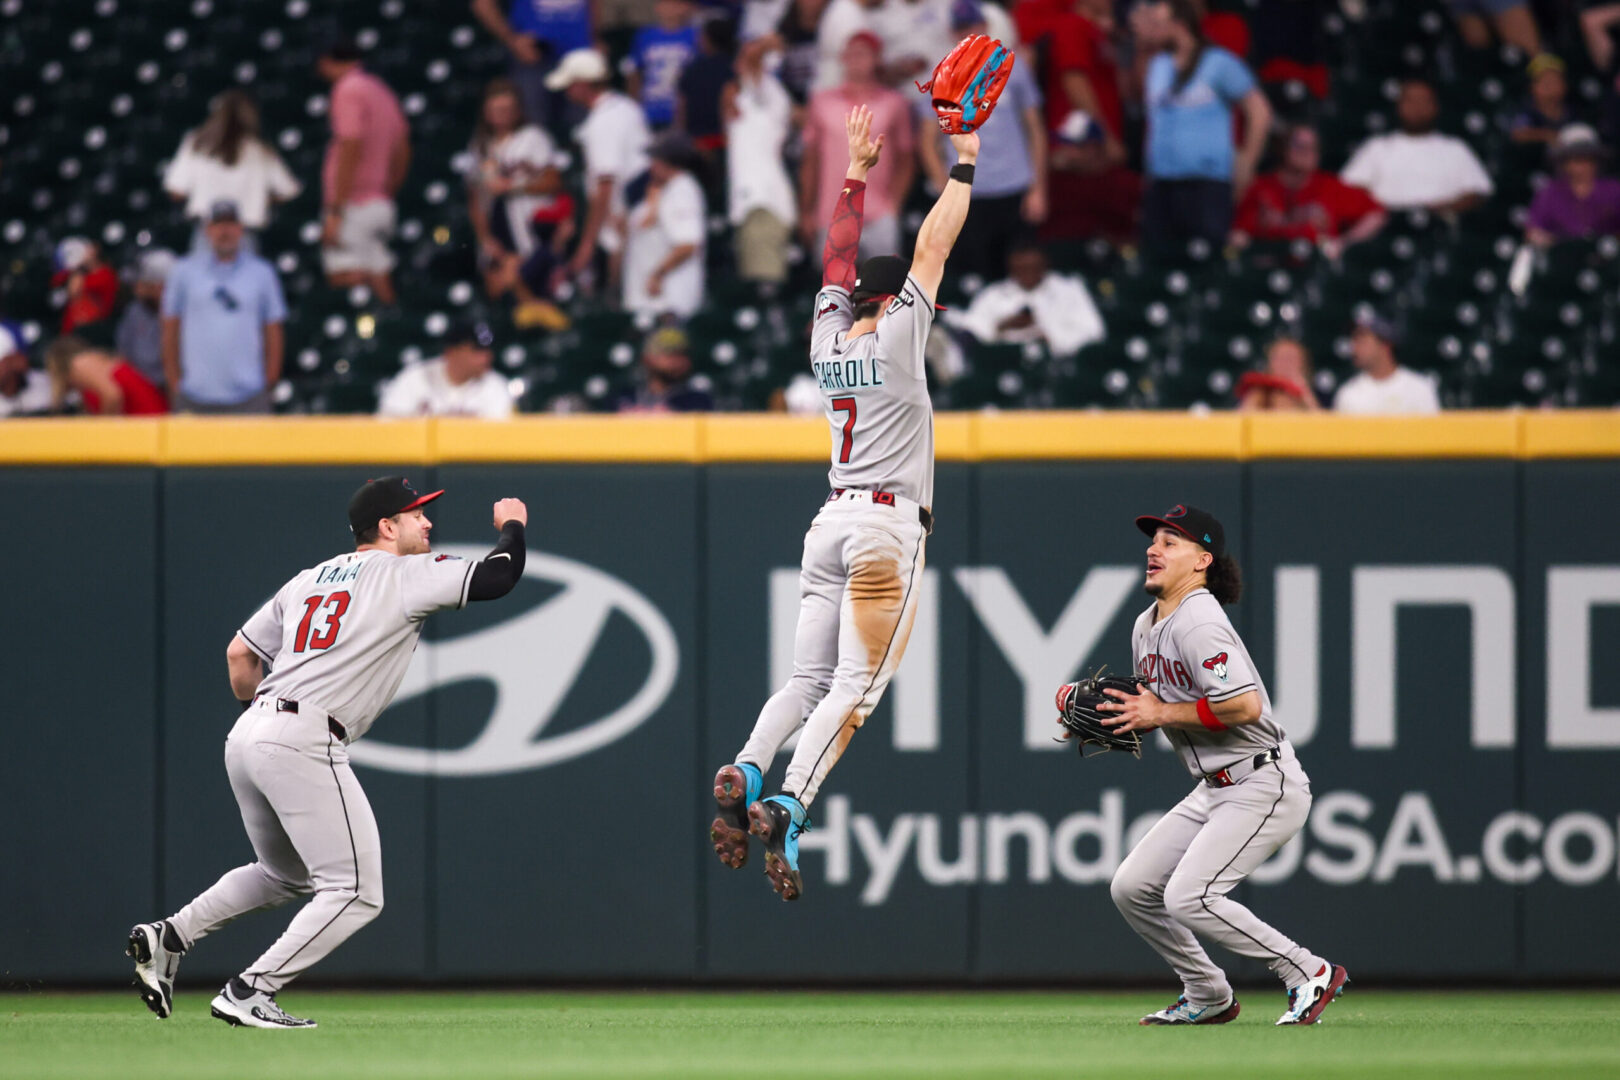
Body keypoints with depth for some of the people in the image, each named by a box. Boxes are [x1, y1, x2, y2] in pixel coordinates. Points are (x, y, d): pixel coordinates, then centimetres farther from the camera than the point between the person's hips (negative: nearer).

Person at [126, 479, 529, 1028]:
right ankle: (248, 993, -13)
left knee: (285, 875, 28)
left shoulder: (310, 578, 22)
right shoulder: (406, 574, 2)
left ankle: (168, 937, 16)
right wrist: (512, 525, 17)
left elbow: (240, 653, 22)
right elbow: (498, 577, -3)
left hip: (247, 736, 8)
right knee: (355, 894, -5)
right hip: (304, 742, -8)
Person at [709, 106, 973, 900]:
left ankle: (748, 770, -20)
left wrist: (856, 173, 32)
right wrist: (964, 163, 6)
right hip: (888, 524, -7)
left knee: (809, 679, 5)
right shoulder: (896, 338, -4)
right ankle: (788, 807, -29)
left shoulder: (828, 336, 10)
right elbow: (933, 246, -2)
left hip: (832, 525, 7)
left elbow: (839, 259, 24)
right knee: (857, 683, -13)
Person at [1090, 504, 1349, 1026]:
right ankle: (1208, 996, 20)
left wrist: (1161, 713, -19)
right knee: (1131, 887, 7)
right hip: (1213, 789, 10)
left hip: (1263, 786, -10)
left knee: (1188, 896, -21)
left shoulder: (1198, 623, -19)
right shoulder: (1146, 626, 12)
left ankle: (1311, 973, -9)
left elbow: (1245, 707, -29)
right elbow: (1151, 705, 24)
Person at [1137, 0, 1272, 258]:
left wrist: (1245, 166, -4)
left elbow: (1259, 112, -1)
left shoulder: (1218, 63, -2)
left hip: (1206, 183, -6)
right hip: (1160, 183, 6)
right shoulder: (1157, 66, 16)